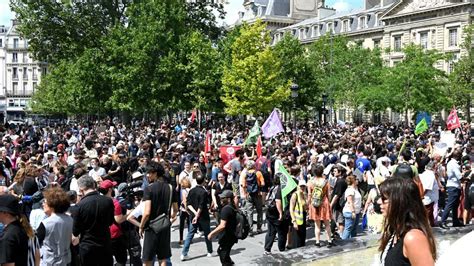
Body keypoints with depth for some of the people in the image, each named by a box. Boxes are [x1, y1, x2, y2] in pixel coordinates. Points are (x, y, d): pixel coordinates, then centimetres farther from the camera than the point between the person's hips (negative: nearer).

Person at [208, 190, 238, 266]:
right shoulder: (233, 208, 7)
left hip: (226, 238, -10)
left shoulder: (225, 209, -22)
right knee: (220, 251, 28)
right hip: (232, 236, 10)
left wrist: (211, 233, -19)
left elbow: (222, 226, -28)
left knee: (224, 257, 2)